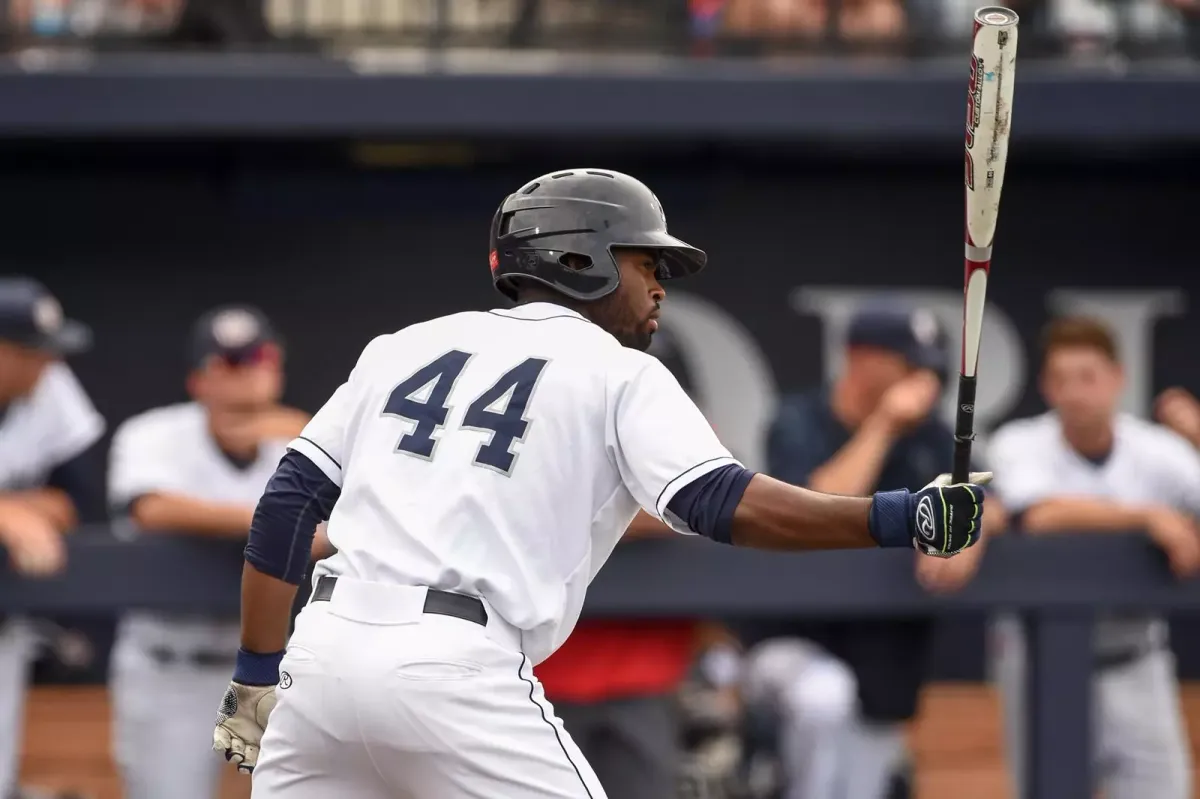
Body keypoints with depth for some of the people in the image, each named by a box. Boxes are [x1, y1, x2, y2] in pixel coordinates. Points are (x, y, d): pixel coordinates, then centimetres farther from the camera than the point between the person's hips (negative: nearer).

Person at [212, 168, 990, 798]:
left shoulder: (405, 346, 22)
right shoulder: (619, 374, 7)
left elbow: (288, 501, 16)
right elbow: (720, 503, -9)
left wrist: (256, 677, 20)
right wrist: (903, 519, -11)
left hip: (325, 651, 5)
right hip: (456, 672, -5)